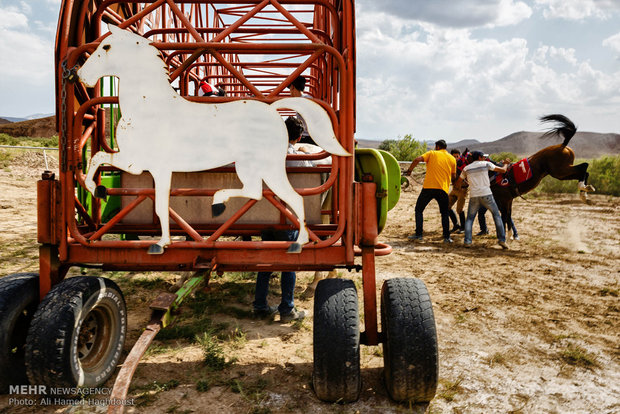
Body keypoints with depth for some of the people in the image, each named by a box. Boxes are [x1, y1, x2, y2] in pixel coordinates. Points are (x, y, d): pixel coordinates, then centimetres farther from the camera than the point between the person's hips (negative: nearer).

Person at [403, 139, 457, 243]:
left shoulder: (432, 153, 7)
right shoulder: (452, 159, 13)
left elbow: (417, 159, -9)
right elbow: (454, 177, 16)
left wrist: (409, 170, 2)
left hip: (428, 187, -2)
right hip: (443, 188, 2)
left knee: (419, 209, 10)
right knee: (445, 213, 16)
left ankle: (418, 235, 4)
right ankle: (446, 237, 8)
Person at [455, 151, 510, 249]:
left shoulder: (466, 168, 11)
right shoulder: (486, 164, 5)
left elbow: (458, 182, 21)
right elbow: (503, 170, 6)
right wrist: (506, 165, 28)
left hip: (473, 196, 2)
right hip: (486, 194, -2)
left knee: (469, 218, 12)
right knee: (497, 215, 12)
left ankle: (467, 241, -2)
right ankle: (502, 240, 8)